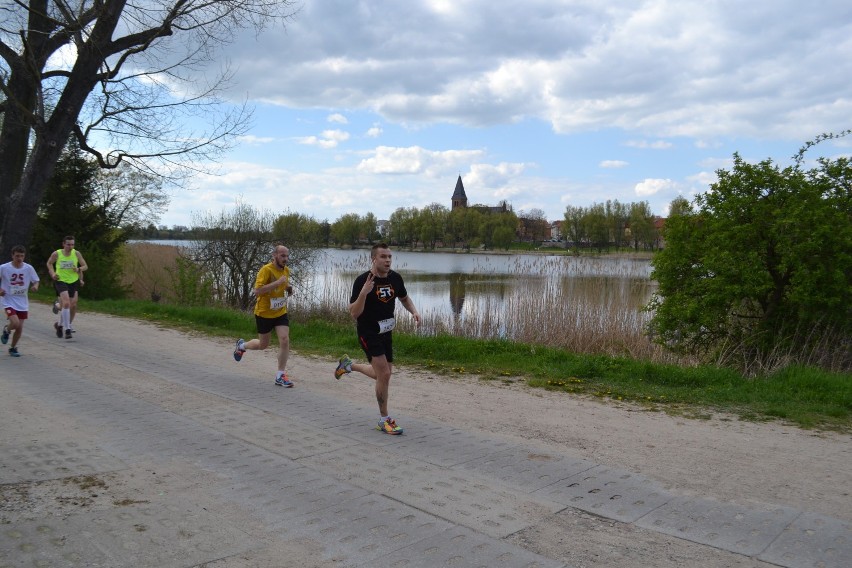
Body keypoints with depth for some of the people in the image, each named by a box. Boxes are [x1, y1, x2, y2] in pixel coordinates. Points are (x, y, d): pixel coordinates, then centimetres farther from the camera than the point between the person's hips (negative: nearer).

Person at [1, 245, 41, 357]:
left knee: (20, 327, 4)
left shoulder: (28, 268, -3)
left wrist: (35, 286, -15)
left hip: (23, 303, 3)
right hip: (9, 301, -3)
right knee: (15, 323, -20)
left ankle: (13, 348, 26)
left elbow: (36, 281, 7)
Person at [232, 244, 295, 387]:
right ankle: (242, 345, 44)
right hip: (264, 313, -5)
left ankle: (280, 376, 0)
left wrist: (289, 289, 0)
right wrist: (277, 282, -34)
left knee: (285, 340, -11)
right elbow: (257, 291, -29)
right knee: (263, 345, 11)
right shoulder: (266, 270, -19)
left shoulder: (286, 270, 3)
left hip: (280, 312, 5)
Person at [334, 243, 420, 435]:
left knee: (383, 374, 17)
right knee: (384, 374, -13)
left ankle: (348, 365, 42)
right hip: (368, 333, -7)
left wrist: (414, 311, -3)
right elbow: (354, 313, -21)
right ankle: (384, 420, 3)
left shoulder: (395, 278, -3)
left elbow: (404, 298, 16)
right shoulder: (362, 281, -19)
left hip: (386, 332, 7)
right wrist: (364, 292, -36)